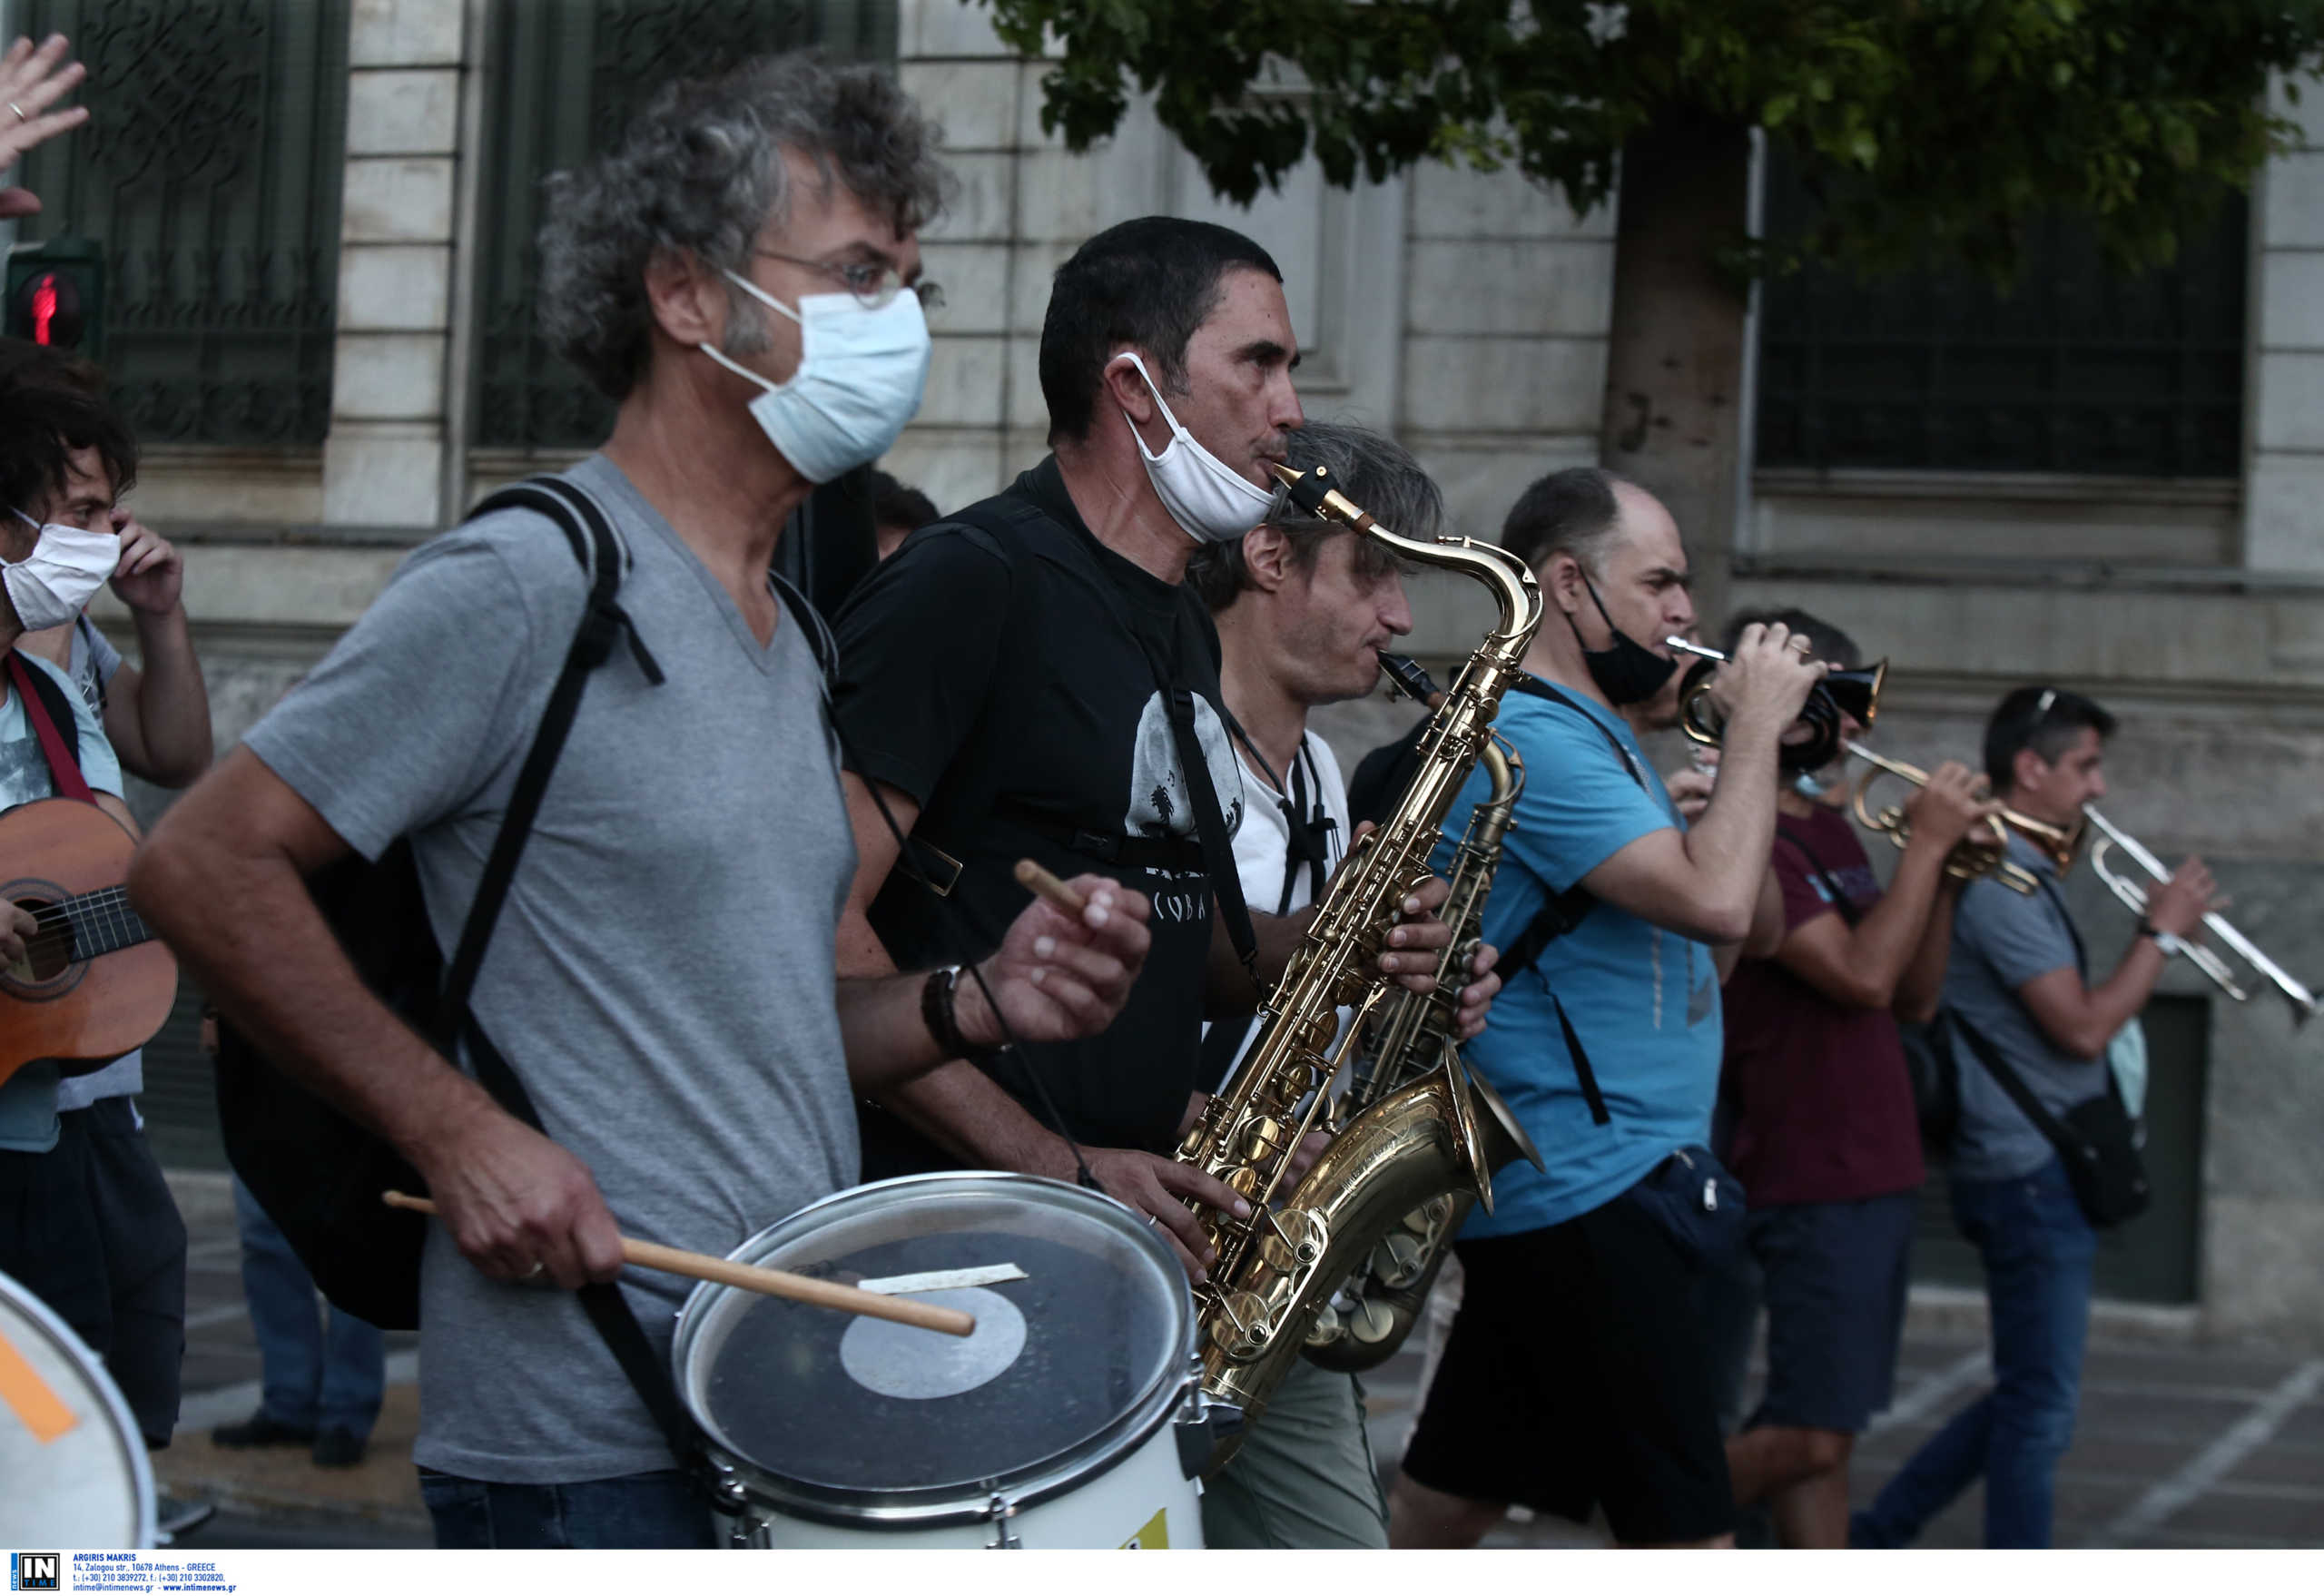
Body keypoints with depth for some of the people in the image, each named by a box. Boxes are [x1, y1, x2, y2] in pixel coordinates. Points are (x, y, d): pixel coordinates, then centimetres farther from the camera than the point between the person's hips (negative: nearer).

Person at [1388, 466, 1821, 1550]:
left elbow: (1738, 931, 22)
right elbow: (1715, 900, -25)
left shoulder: (1588, 733, 18)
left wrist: (1757, 747, 10)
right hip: (1585, 1186, -10)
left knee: (1448, 1503, 13)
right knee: (1683, 1538, -9)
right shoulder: (1527, 736, -15)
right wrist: (1755, 723, -12)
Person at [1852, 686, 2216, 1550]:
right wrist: (2162, 931, -11)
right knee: (2040, 1407, -3)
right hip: (2030, 1172, -11)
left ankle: (1880, 1535, 22)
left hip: (2035, 1173, 11)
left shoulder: (2020, 873, 16)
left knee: (2031, 1396, 17)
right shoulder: (2001, 880, -18)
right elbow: (2083, 1027, -21)